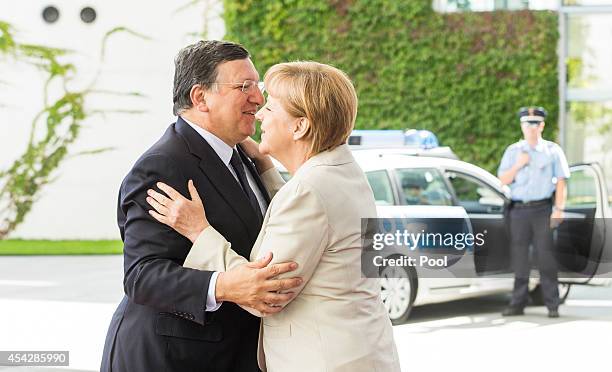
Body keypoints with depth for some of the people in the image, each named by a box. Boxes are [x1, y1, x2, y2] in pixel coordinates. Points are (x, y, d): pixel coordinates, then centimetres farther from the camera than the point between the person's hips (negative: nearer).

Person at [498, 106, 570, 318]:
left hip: (543, 209, -3)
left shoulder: (552, 150, 5)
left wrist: (559, 209, -8)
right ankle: (518, 303, 10)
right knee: (519, 257, 4)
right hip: (519, 210, 3)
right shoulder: (513, 151, 12)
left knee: (545, 256, -6)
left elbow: (561, 181, 1)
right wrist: (518, 165, -9)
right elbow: (503, 180, 7)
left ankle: (552, 304, -3)